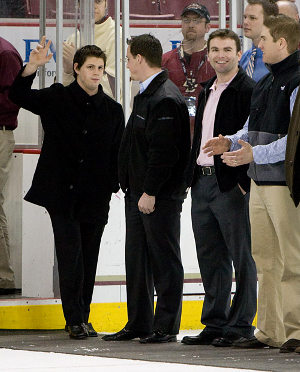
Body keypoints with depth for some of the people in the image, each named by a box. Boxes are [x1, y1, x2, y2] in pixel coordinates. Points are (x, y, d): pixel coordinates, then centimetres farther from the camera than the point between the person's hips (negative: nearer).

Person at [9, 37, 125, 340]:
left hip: (95, 198, 3)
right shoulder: (57, 99, 3)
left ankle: (82, 318, 14)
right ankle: (75, 319, -6)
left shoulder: (112, 110, 9)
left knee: (88, 257, 5)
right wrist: (33, 66, -21)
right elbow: (18, 96, -6)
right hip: (61, 194, -3)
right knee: (70, 255, -9)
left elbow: (117, 153, 13)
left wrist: (113, 186, 2)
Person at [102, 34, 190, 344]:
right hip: (138, 192, 10)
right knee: (137, 260, 13)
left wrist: (150, 192, -22)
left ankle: (166, 326, 2)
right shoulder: (145, 94, 16)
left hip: (160, 195, -10)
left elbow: (163, 152, -22)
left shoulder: (165, 99, -17)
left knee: (164, 260, -3)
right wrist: (133, 188, 19)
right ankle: (139, 323, 19)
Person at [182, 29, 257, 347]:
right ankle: (215, 324, 19)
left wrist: (244, 182, -18)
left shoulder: (248, 91, -9)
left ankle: (241, 325, 1)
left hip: (232, 186, -9)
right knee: (210, 258, 12)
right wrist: (192, 176, 14)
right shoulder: (207, 92, 17)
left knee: (242, 258, -2)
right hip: (202, 182, 9)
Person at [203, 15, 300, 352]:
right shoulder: (266, 82, 17)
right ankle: (270, 330, 15)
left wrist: (255, 154, -21)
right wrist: (232, 142, 8)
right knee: (265, 260, 10)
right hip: (260, 182, 9)